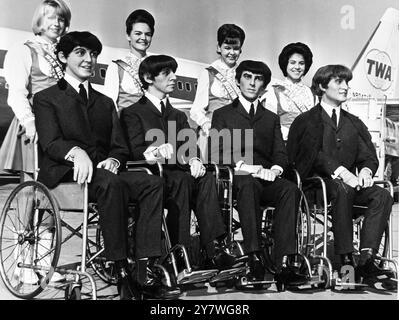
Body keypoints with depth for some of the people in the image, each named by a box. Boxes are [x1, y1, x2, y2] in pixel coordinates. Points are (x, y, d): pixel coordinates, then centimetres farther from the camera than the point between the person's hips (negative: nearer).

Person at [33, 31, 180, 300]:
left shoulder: (105, 103, 28)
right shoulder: (47, 98, 12)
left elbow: (120, 146, 15)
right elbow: (50, 143, -5)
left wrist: (114, 159, -10)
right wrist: (76, 152, -28)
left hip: (103, 170, 5)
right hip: (65, 174, -5)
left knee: (153, 182, -24)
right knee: (110, 183, -37)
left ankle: (144, 271, -31)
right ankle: (122, 273, -33)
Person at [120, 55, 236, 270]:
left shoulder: (178, 116, 27)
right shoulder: (132, 113, 9)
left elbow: (190, 147, 12)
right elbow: (135, 151, -8)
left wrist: (194, 161, -13)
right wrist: (156, 152, -31)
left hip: (179, 174, 5)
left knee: (207, 178, -27)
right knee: (182, 178, -35)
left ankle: (213, 248, -36)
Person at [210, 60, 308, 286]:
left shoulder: (272, 118, 26)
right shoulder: (223, 114, 17)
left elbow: (281, 154, 13)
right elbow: (217, 153, 1)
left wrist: (275, 169, -11)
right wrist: (244, 166, -16)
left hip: (267, 178, 3)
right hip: (236, 179, -2)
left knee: (291, 189, -31)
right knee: (249, 184, -38)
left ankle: (283, 263, -38)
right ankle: (255, 258, -39)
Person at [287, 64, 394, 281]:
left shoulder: (355, 124, 24)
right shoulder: (306, 121, 7)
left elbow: (369, 155, 15)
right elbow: (314, 154, -9)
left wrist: (365, 171, -9)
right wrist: (341, 172, -23)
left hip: (348, 182, 5)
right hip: (316, 182, -5)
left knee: (383, 196, -23)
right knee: (342, 190, -37)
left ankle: (366, 257, -30)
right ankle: (346, 259, -34)